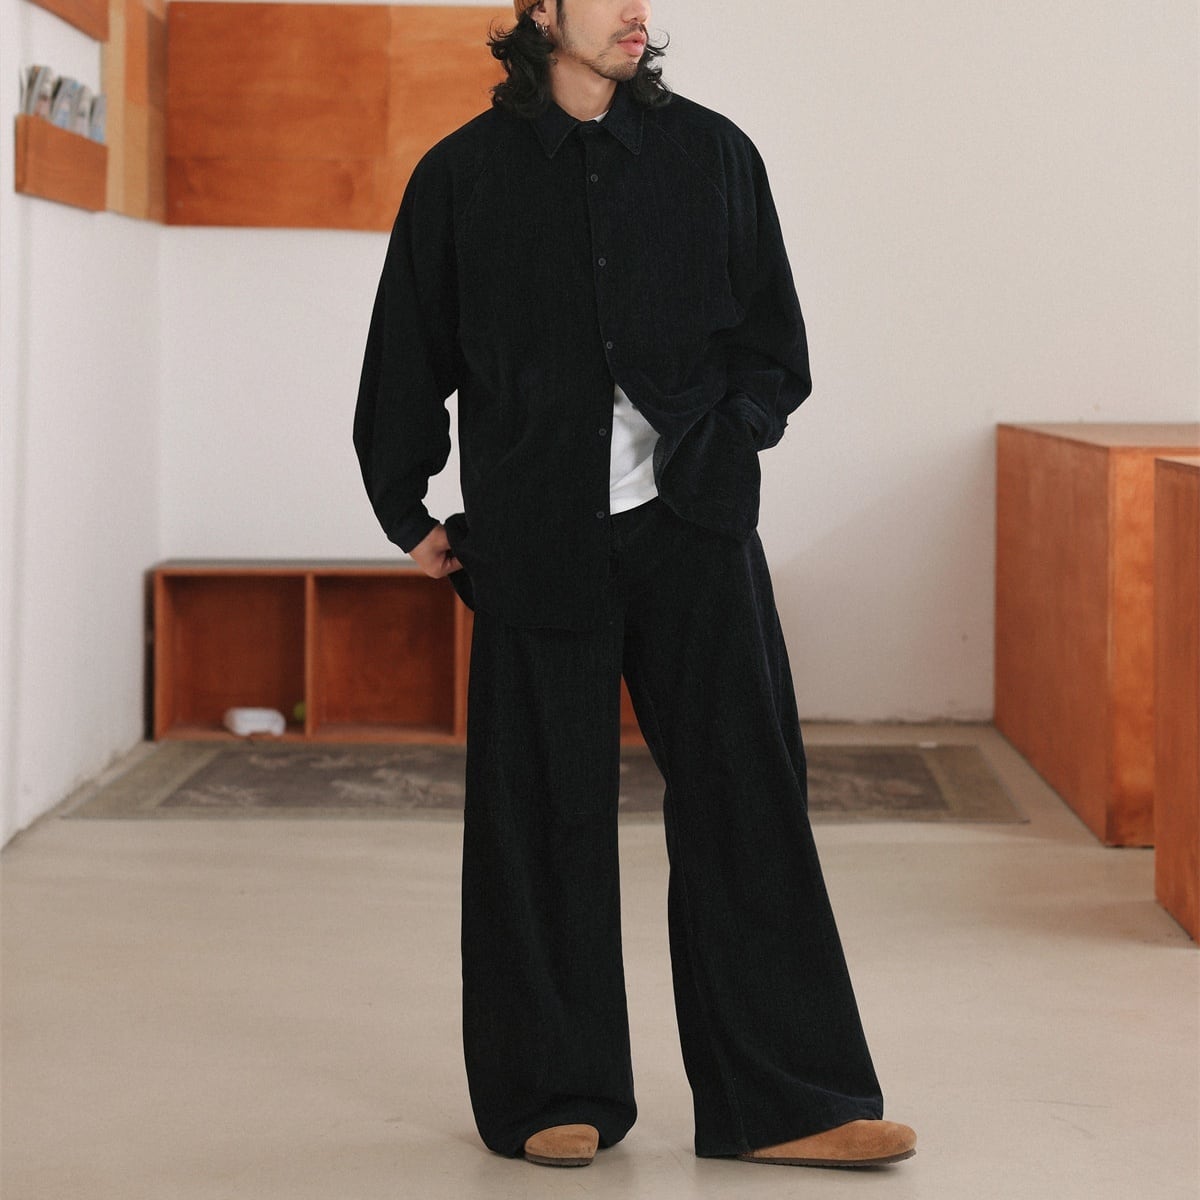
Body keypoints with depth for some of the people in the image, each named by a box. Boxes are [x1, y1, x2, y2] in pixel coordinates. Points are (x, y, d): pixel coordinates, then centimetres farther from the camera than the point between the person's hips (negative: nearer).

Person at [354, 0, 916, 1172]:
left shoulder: (711, 155, 8)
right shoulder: (463, 175, 5)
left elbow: (773, 342, 10)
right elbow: (406, 359, 13)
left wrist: (717, 439, -5)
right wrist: (410, 515, 11)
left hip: (692, 526, 1)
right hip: (536, 537, -1)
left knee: (743, 793, -2)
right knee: (543, 817, 4)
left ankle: (780, 1102, 4)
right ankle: (554, 1097, 17)